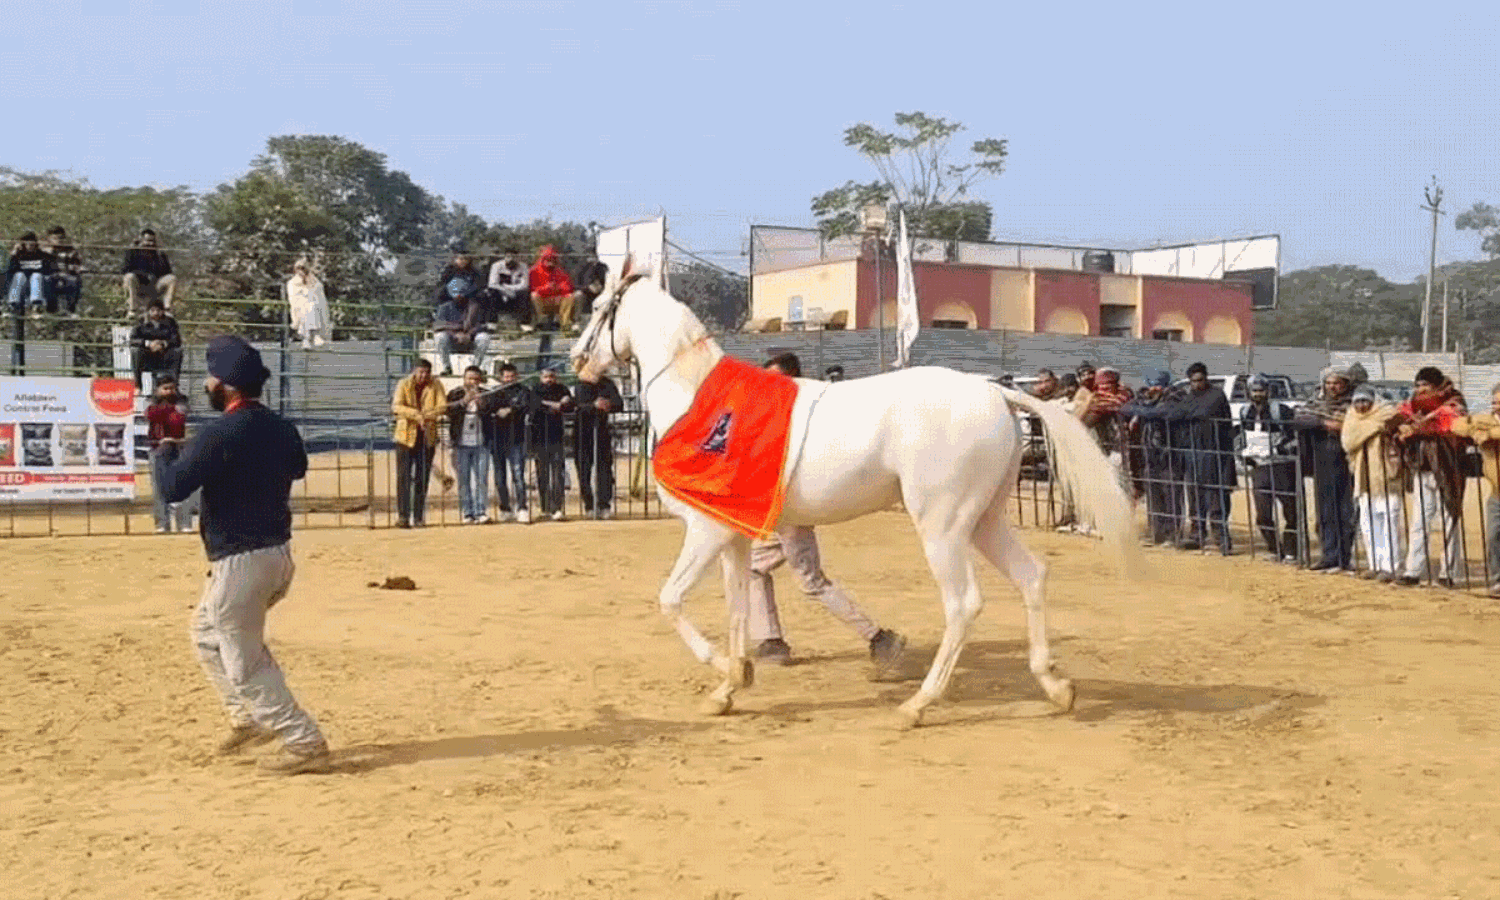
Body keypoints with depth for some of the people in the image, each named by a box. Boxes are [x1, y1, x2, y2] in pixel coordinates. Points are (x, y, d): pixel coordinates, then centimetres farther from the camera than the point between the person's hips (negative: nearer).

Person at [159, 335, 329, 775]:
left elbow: (172, 488, -18)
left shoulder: (218, 434, -19)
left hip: (240, 561, -9)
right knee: (208, 631, 28)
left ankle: (305, 743, 1)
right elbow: (298, 466, 26)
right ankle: (250, 717, 29)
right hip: (278, 553, 9)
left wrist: (178, 458, 1)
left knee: (245, 663, 1)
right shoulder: (282, 428, 5)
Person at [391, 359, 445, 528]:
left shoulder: (436, 387, 5)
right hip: (406, 436, -1)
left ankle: (418, 517, 9)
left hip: (427, 438, 1)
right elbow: (396, 406, -14)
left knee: (422, 479, 4)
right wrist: (418, 415, -25)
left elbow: (442, 407, -7)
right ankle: (402, 516, -3)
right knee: (403, 477, -5)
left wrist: (423, 416, -22)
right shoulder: (403, 384, 0)